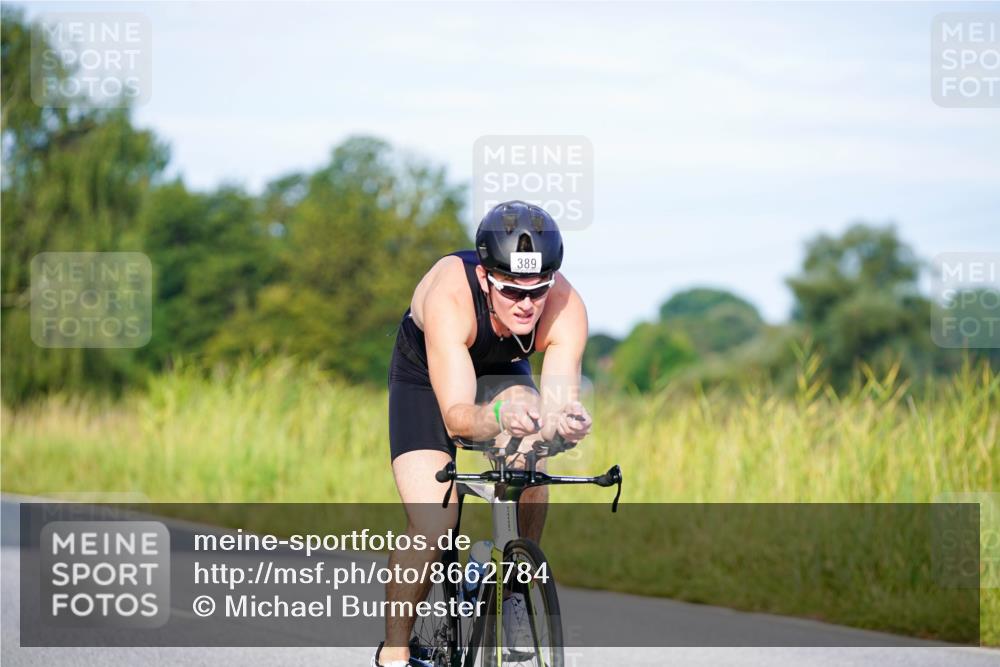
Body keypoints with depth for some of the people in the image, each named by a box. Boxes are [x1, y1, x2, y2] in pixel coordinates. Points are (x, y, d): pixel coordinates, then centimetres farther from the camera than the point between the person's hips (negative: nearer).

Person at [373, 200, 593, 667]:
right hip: (426, 378, -2)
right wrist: (497, 417, -66)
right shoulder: (449, 296, -41)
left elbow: (559, 400, -37)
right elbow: (456, 417, -45)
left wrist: (564, 424, -61)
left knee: (533, 467, -30)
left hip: (502, 374, 3)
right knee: (434, 523, -20)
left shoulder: (566, 308, -32)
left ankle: (513, 590, -8)